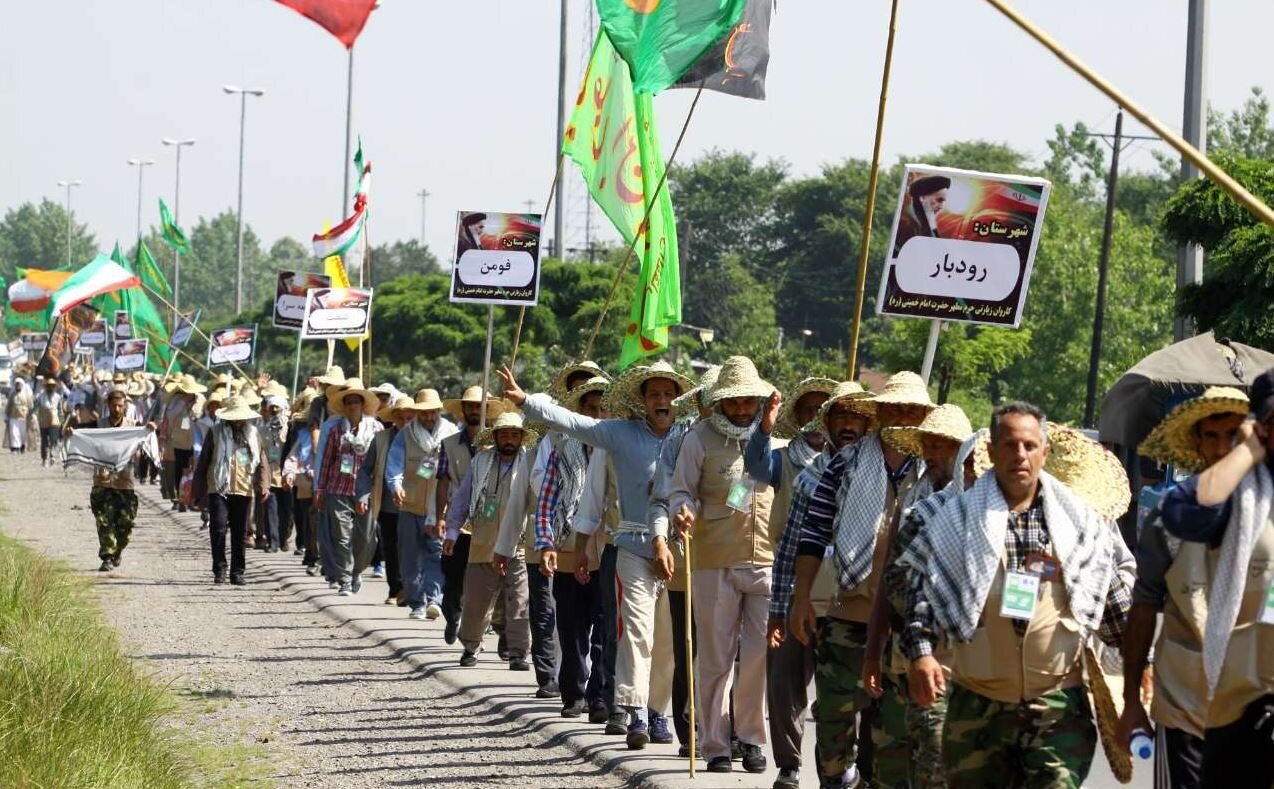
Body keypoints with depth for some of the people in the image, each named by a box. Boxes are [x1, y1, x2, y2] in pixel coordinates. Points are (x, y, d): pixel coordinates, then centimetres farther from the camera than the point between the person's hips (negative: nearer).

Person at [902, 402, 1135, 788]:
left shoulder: (1081, 520, 6)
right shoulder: (959, 518, 3)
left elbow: (1118, 593, 13)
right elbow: (922, 586, 2)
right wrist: (920, 651, -11)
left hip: (1059, 703, 0)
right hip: (977, 702, 1)